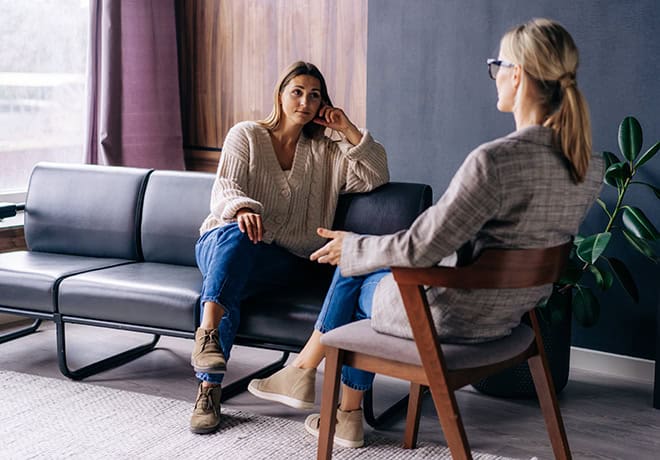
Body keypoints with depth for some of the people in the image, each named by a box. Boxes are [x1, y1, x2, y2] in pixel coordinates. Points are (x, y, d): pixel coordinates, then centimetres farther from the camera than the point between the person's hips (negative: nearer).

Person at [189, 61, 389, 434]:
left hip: (283, 261, 1)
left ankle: (210, 388, -40)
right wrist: (242, 209, -29)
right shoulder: (246, 135, 9)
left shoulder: (326, 153, 17)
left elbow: (376, 178, 5)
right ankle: (207, 332, -51)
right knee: (235, 233, -39)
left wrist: (349, 130, 0)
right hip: (222, 243, -1)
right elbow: (224, 190, -5)